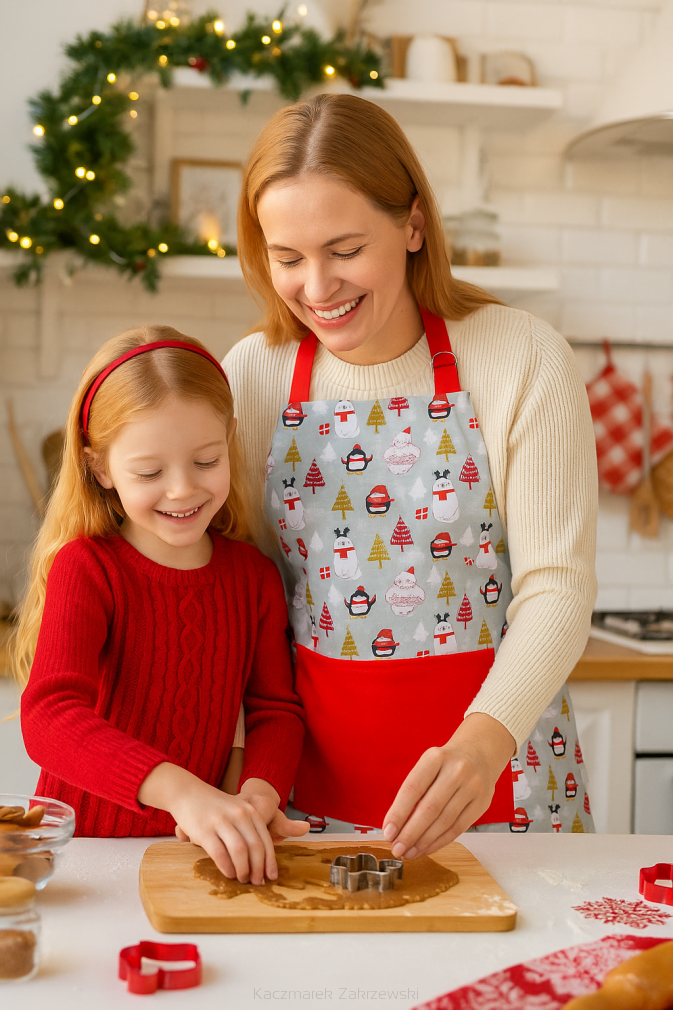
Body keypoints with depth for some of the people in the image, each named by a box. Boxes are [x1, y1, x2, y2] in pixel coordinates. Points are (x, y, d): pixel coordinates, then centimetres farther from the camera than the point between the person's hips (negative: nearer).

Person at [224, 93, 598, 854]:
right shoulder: (253, 375, -2)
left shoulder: (523, 360, -11)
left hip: (497, 752, -2)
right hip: (317, 761, 3)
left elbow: (557, 585, -14)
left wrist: (483, 743, -30)